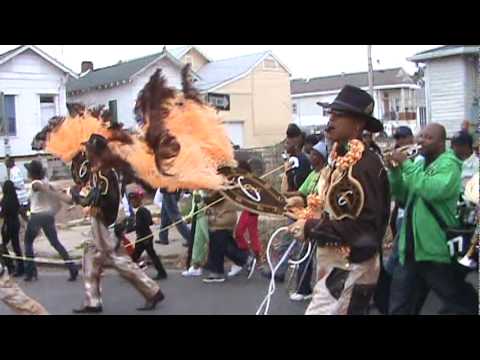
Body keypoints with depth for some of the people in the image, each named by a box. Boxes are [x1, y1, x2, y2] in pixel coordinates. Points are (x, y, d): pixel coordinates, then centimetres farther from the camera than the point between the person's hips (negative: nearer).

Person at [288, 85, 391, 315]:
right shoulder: (343, 159, 12)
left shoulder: (363, 164, -20)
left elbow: (362, 225, -25)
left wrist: (310, 228, -20)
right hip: (341, 263, 10)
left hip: (349, 268, -10)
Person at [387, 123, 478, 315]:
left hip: (435, 251, -7)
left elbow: (432, 191, -28)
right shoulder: (419, 163, 13)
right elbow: (401, 195, 10)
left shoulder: (449, 164, -10)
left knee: (461, 305, 8)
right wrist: (394, 169, -5)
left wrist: (406, 163, -22)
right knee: (399, 306, 13)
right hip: (410, 249, 8)